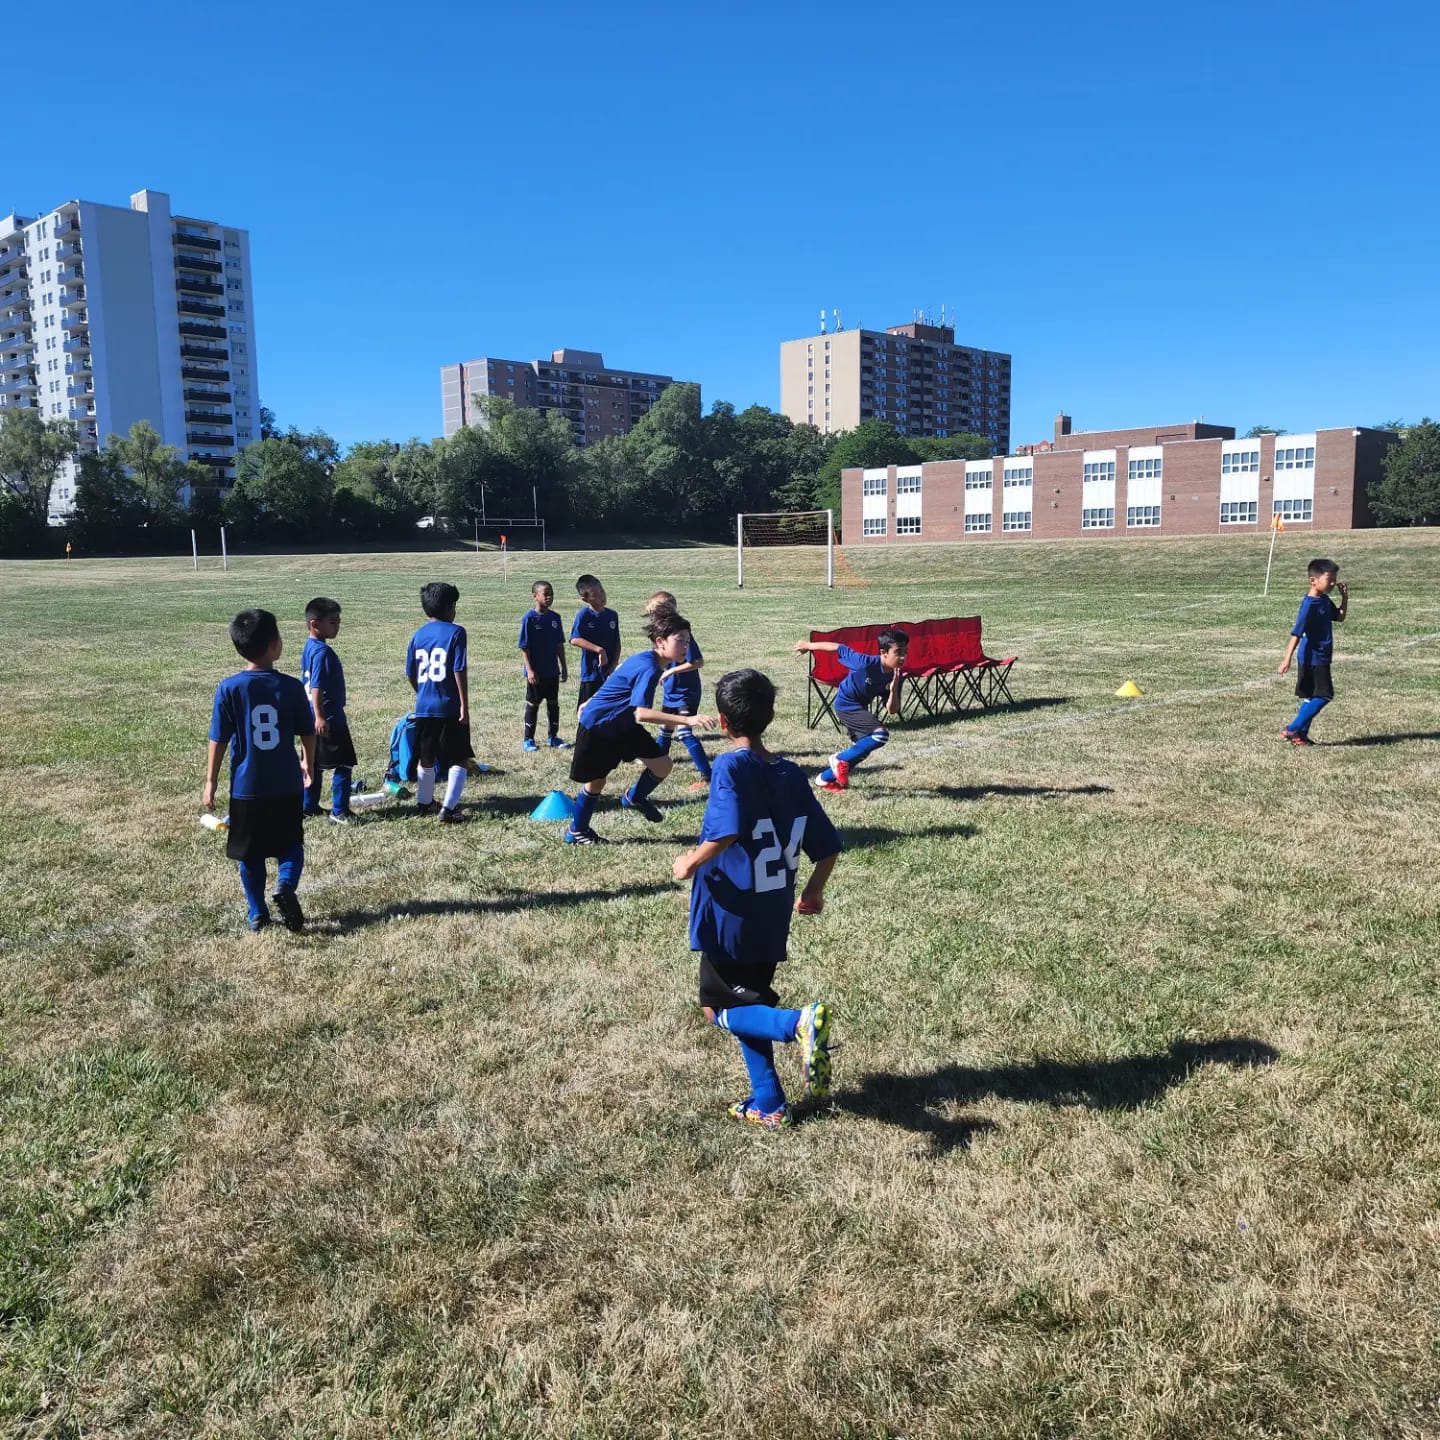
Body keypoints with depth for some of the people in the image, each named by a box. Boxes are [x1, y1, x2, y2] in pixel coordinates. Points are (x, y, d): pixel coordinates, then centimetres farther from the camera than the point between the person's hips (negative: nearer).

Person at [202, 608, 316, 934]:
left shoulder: (229, 689, -10)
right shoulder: (291, 686, -8)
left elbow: (218, 740, -6)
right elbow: (308, 734, 2)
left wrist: (210, 782, 4)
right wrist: (308, 764, 20)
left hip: (246, 787, 0)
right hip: (287, 785, 0)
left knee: (250, 853, 14)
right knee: (291, 844, 16)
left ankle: (257, 915, 21)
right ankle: (286, 885, -11)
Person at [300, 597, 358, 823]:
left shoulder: (309, 647, 12)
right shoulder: (322, 652, -18)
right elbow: (316, 686, -25)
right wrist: (320, 717, -29)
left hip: (313, 719, 10)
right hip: (330, 719, -10)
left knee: (314, 764, 17)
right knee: (344, 765, -4)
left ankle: (309, 806, 26)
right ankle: (339, 812, -2)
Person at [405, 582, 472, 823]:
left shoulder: (418, 635, 7)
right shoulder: (455, 632, -9)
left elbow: (410, 674, 11)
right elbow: (459, 672, -13)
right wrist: (465, 705, -10)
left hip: (423, 708, 5)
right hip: (449, 707, -5)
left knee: (426, 760, 20)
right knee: (458, 760, 3)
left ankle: (424, 803, 33)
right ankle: (448, 809, -6)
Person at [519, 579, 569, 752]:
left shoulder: (555, 617, 4)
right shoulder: (530, 618, -12)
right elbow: (524, 647, -12)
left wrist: (564, 667, 10)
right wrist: (529, 670, -17)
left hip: (552, 671, 5)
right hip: (535, 672, -5)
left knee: (553, 703, 11)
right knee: (532, 705, 4)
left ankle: (553, 737, 23)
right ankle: (528, 740, 13)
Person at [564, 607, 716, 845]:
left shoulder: (646, 660, -3)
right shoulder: (649, 669, -32)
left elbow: (616, 684, 13)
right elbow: (640, 713, -45)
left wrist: (592, 703, 27)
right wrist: (687, 720, -51)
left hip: (623, 725, 8)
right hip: (596, 727, -8)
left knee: (662, 765, 1)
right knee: (596, 781, 7)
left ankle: (634, 798, 28)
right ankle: (576, 831, 29)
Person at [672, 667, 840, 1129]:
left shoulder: (731, 767, -16)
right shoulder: (791, 773, 3)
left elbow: (726, 833, -32)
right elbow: (828, 848, 4)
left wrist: (690, 864, -15)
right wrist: (813, 891, 21)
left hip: (728, 916, -7)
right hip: (772, 919, 7)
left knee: (722, 1011, 7)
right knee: (748, 1004, 22)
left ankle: (800, 1023, -18)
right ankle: (768, 1104, 23)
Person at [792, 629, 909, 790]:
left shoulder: (896, 676, -12)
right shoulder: (867, 663, -29)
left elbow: (892, 711, -10)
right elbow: (838, 648, -20)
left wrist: (894, 690, -30)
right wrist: (808, 645, -11)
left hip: (860, 707, 8)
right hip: (846, 704, -8)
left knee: (862, 749, 22)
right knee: (881, 734, -24)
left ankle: (826, 778, 41)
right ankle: (841, 759, -6)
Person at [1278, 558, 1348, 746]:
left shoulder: (1325, 601, 9)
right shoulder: (1309, 604, -18)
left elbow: (1339, 617, 26)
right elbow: (1296, 633, -22)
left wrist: (1345, 598, 12)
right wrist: (1287, 659, -26)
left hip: (1321, 658, 9)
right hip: (1313, 658, -9)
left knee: (1312, 697, 10)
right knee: (1324, 695, -9)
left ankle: (1301, 734, 15)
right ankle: (1292, 730, -6)